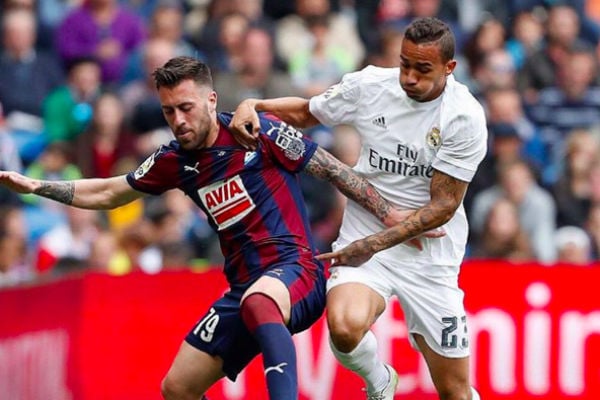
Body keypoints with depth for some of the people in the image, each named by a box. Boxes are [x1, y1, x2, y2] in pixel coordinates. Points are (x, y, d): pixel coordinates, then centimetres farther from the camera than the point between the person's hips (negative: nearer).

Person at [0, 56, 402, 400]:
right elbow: (107, 193, 22)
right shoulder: (175, 161, 9)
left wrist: (392, 216, -2)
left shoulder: (258, 133, -8)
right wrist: (35, 186, 14)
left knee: (257, 303, -42)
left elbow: (332, 169, -2)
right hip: (245, 286, 7)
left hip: (294, 270, -7)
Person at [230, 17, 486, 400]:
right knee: (345, 326, -32)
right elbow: (305, 111, 14)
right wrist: (253, 105, -5)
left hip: (429, 252, -1)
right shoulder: (371, 85, -4)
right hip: (364, 238, 1)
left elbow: (443, 206, -13)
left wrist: (375, 244, -21)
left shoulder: (466, 117, -13)